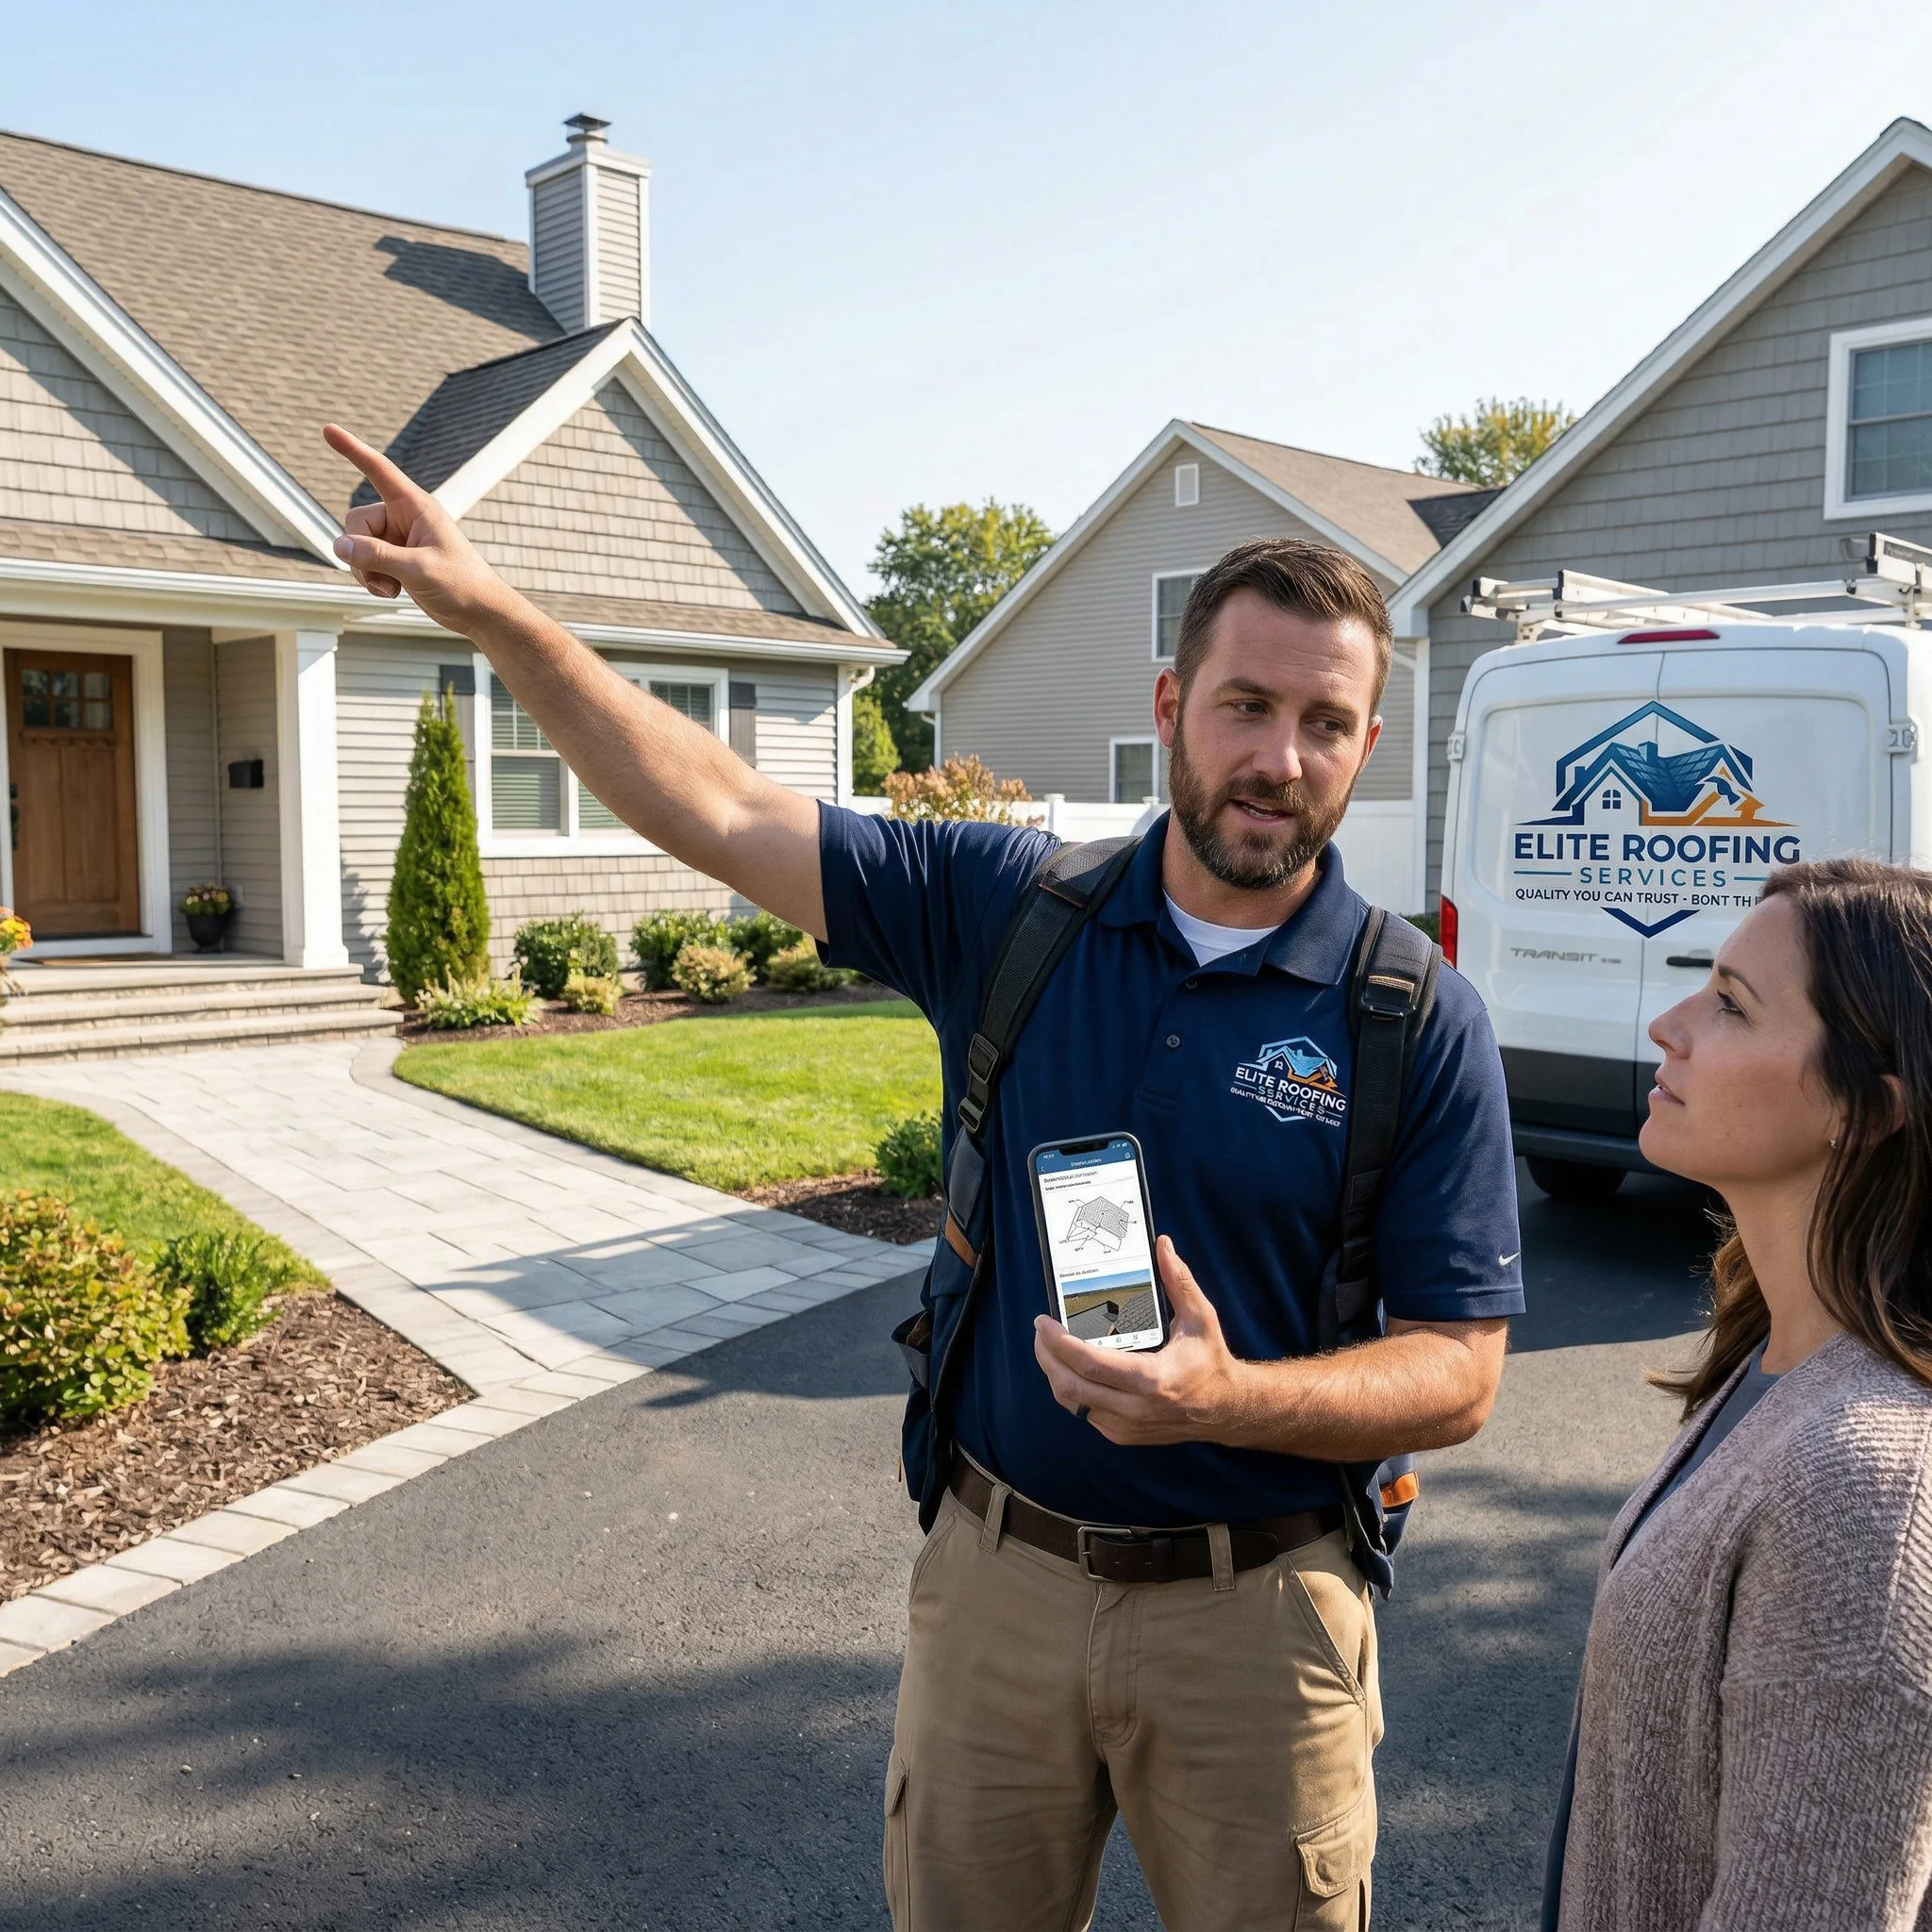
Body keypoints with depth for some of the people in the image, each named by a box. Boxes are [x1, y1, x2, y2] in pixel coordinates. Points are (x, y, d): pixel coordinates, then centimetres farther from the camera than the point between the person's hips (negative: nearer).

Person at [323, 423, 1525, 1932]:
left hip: (1250, 1616, -2)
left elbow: (1458, 1373, -10)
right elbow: (722, 818, -5)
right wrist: (490, 609, -9)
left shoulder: (1424, 1026, -11)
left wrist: (1227, 1400, -27)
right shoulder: (1009, 907, -4)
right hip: (996, 1579, 2)